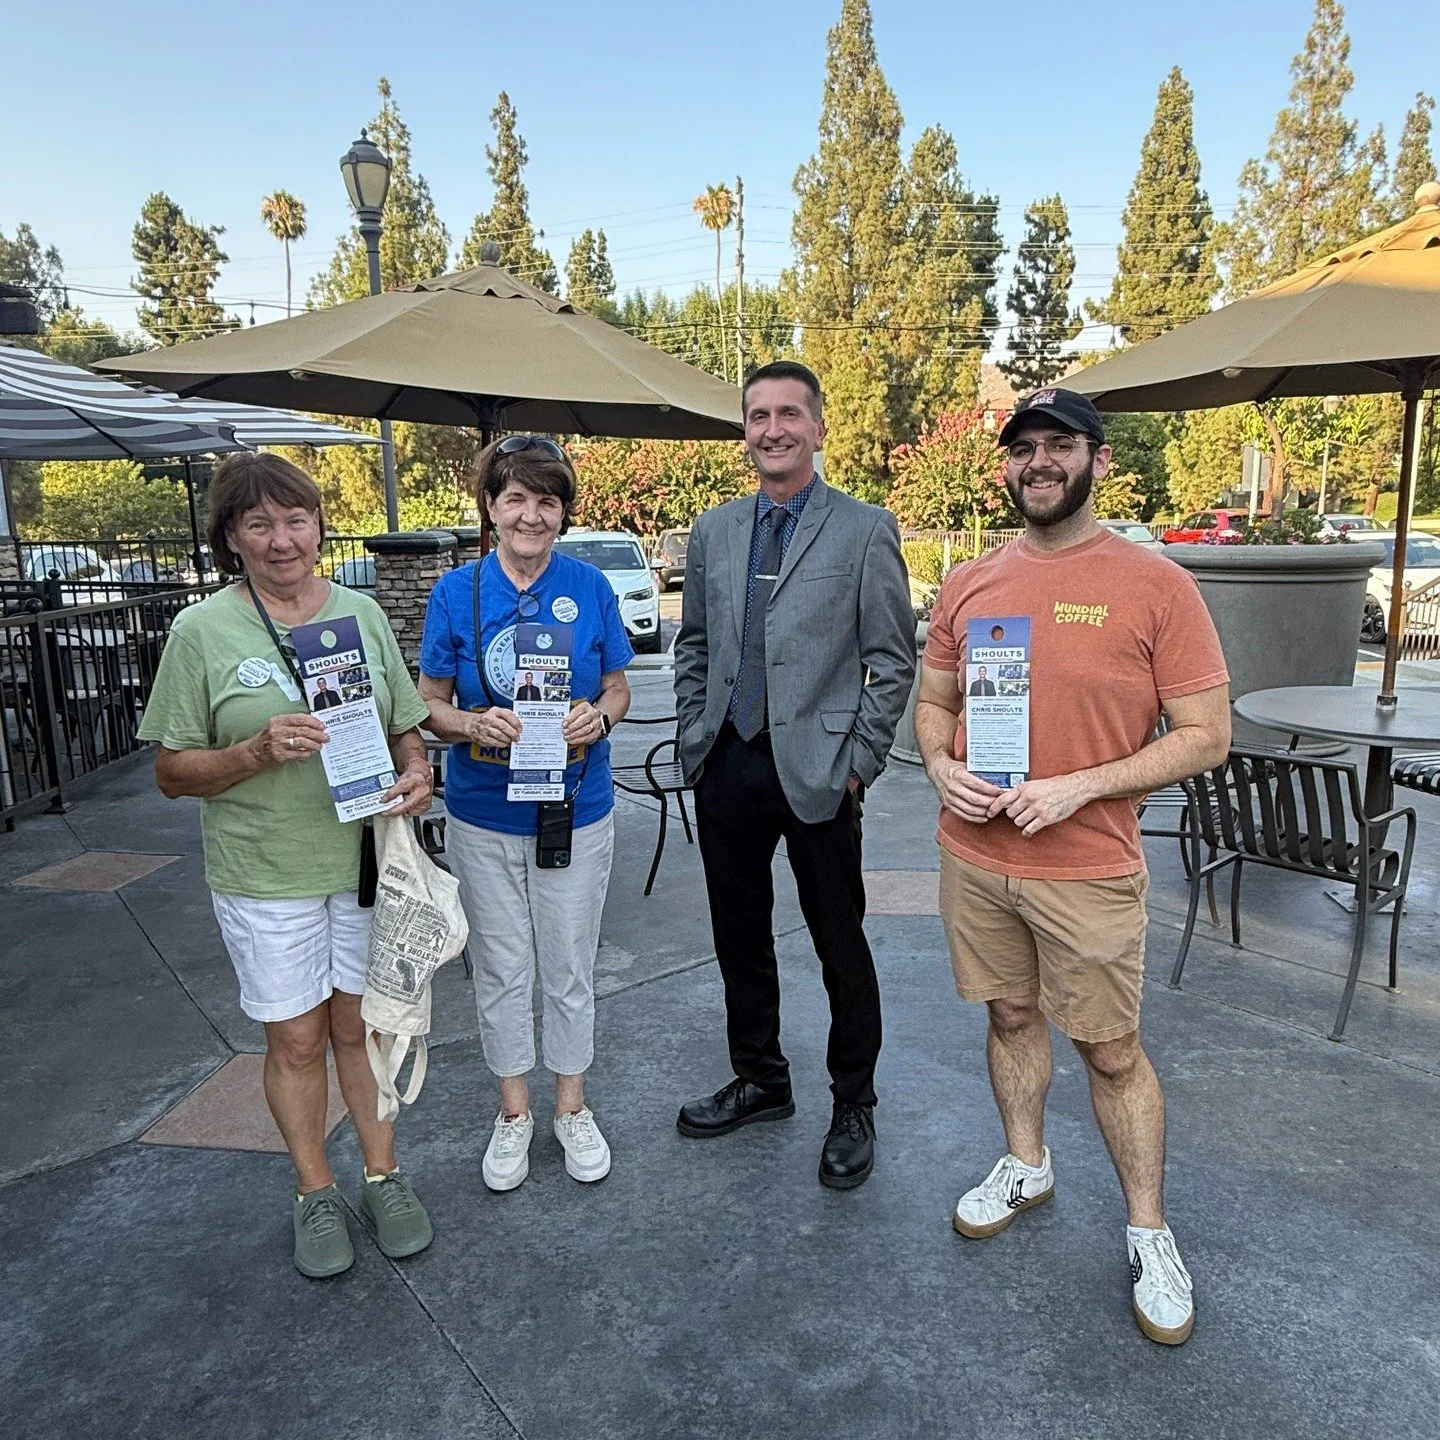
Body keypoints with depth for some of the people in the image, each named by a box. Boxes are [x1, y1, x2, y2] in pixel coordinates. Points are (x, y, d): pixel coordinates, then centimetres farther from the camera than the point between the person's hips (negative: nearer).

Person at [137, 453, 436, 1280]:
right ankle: (316, 1192, 32)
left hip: (365, 858, 2)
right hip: (265, 874, -2)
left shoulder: (362, 613, 3)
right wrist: (257, 753, -21)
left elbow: (407, 725, 10)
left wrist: (416, 773, -11)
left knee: (361, 1025, 14)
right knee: (296, 1039, 11)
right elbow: (172, 772, -4)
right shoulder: (203, 631, -6)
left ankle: (384, 1174, 33)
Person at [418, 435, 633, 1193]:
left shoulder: (590, 587, -3)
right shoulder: (456, 591, -4)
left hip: (575, 810, 0)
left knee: (570, 966, 13)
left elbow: (618, 689, 4)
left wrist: (597, 716, -19)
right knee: (501, 969, 14)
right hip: (484, 816, 0)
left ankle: (571, 1105, 35)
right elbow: (431, 705, -1)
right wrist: (476, 724, -22)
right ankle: (513, 1111, 35)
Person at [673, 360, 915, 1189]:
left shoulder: (866, 530, -4)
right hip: (727, 768, 5)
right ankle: (761, 1081, 37)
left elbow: (894, 659, -4)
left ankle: (854, 1107, 28)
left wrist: (859, 762, -9)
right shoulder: (714, 531, 10)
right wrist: (694, 738, 9)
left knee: (842, 948, 8)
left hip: (817, 770, -4)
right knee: (740, 938, 17)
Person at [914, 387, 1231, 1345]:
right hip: (975, 858, 4)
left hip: (1088, 871, -4)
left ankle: (1149, 1231, 30)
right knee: (1012, 1018, 20)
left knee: (1112, 1052, 8)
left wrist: (1078, 788, -19)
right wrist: (941, 765, -8)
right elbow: (934, 701, 14)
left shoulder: (1156, 585, -9)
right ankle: (1025, 1166, 43)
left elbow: (1207, 736, -9)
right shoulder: (968, 584, 4)